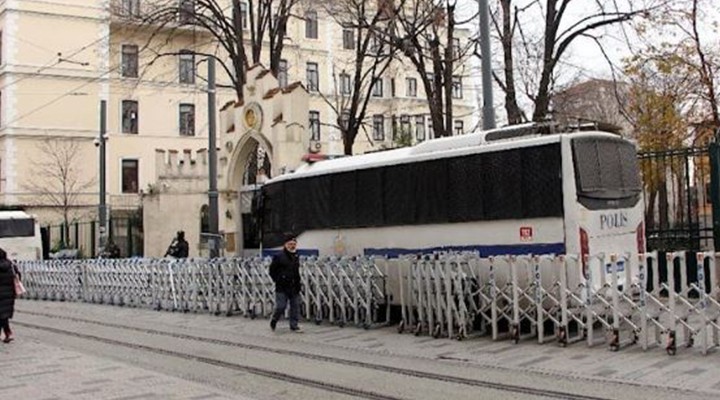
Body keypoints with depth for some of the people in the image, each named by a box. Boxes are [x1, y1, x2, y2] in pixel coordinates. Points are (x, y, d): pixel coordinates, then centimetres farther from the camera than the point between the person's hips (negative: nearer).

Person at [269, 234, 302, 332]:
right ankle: (273, 322, 21)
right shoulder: (279, 257, -8)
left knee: (295, 306, 6)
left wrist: (297, 282, 13)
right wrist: (278, 280, -7)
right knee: (280, 306, -5)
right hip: (282, 288, -6)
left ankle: (294, 325, 15)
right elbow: (272, 270, -3)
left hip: (294, 287, 6)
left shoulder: (296, 257, 11)